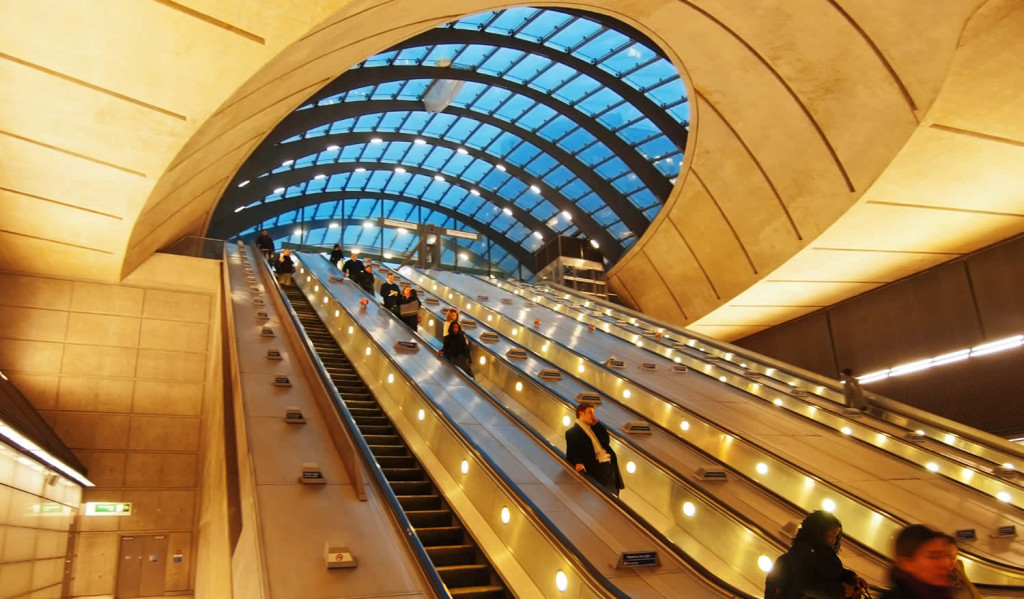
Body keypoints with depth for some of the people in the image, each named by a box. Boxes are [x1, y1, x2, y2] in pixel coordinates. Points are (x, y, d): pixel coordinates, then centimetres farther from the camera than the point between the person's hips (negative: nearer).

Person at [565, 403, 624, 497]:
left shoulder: (594, 428, 27)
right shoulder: (572, 433, 4)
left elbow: (606, 439, 20)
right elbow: (571, 454, -5)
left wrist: (596, 424, 17)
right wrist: (577, 463, -25)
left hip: (609, 464, 7)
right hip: (595, 467, -7)